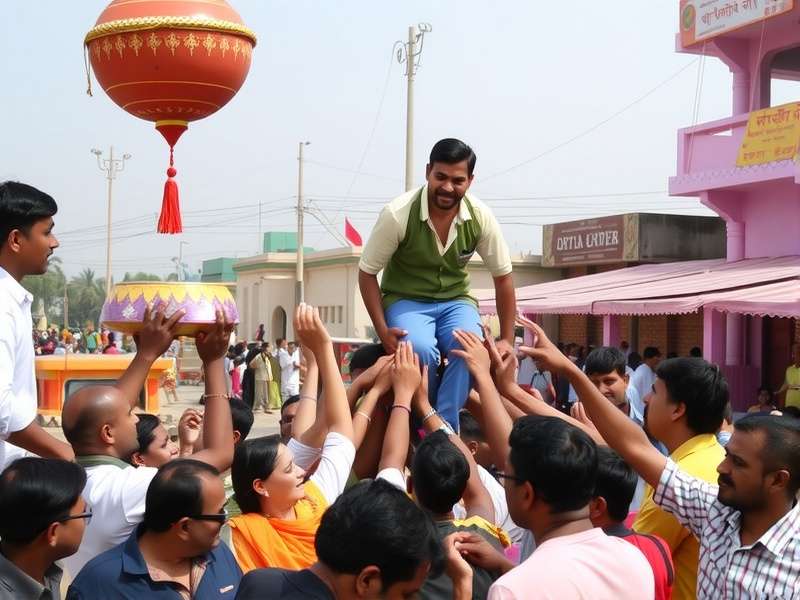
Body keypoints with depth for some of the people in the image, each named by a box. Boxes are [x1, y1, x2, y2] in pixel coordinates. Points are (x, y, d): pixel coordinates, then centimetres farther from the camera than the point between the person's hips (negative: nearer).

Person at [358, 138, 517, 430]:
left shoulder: (481, 217, -12)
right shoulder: (398, 214, -21)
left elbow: (503, 277, 0)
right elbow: (367, 273, -10)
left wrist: (507, 340, -3)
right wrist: (383, 331, -18)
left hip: (455, 300, 2)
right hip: (406, 300, -2)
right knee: (421, 350, -34)